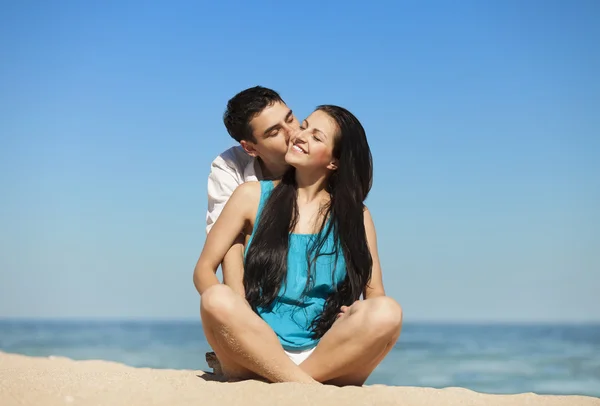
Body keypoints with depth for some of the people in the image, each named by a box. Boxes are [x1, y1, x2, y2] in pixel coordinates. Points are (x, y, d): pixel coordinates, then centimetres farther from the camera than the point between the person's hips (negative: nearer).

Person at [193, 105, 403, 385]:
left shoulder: (355, 215, 10)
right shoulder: (253, 196, 9)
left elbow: (375, 294, 10)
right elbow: (204, 270, 7)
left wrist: (360, 315, -16)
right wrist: (228, 311, -15)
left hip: (328, 356, 1)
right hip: (257, 353, 0)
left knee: (388, 313, -29)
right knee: (217, 299, -31)